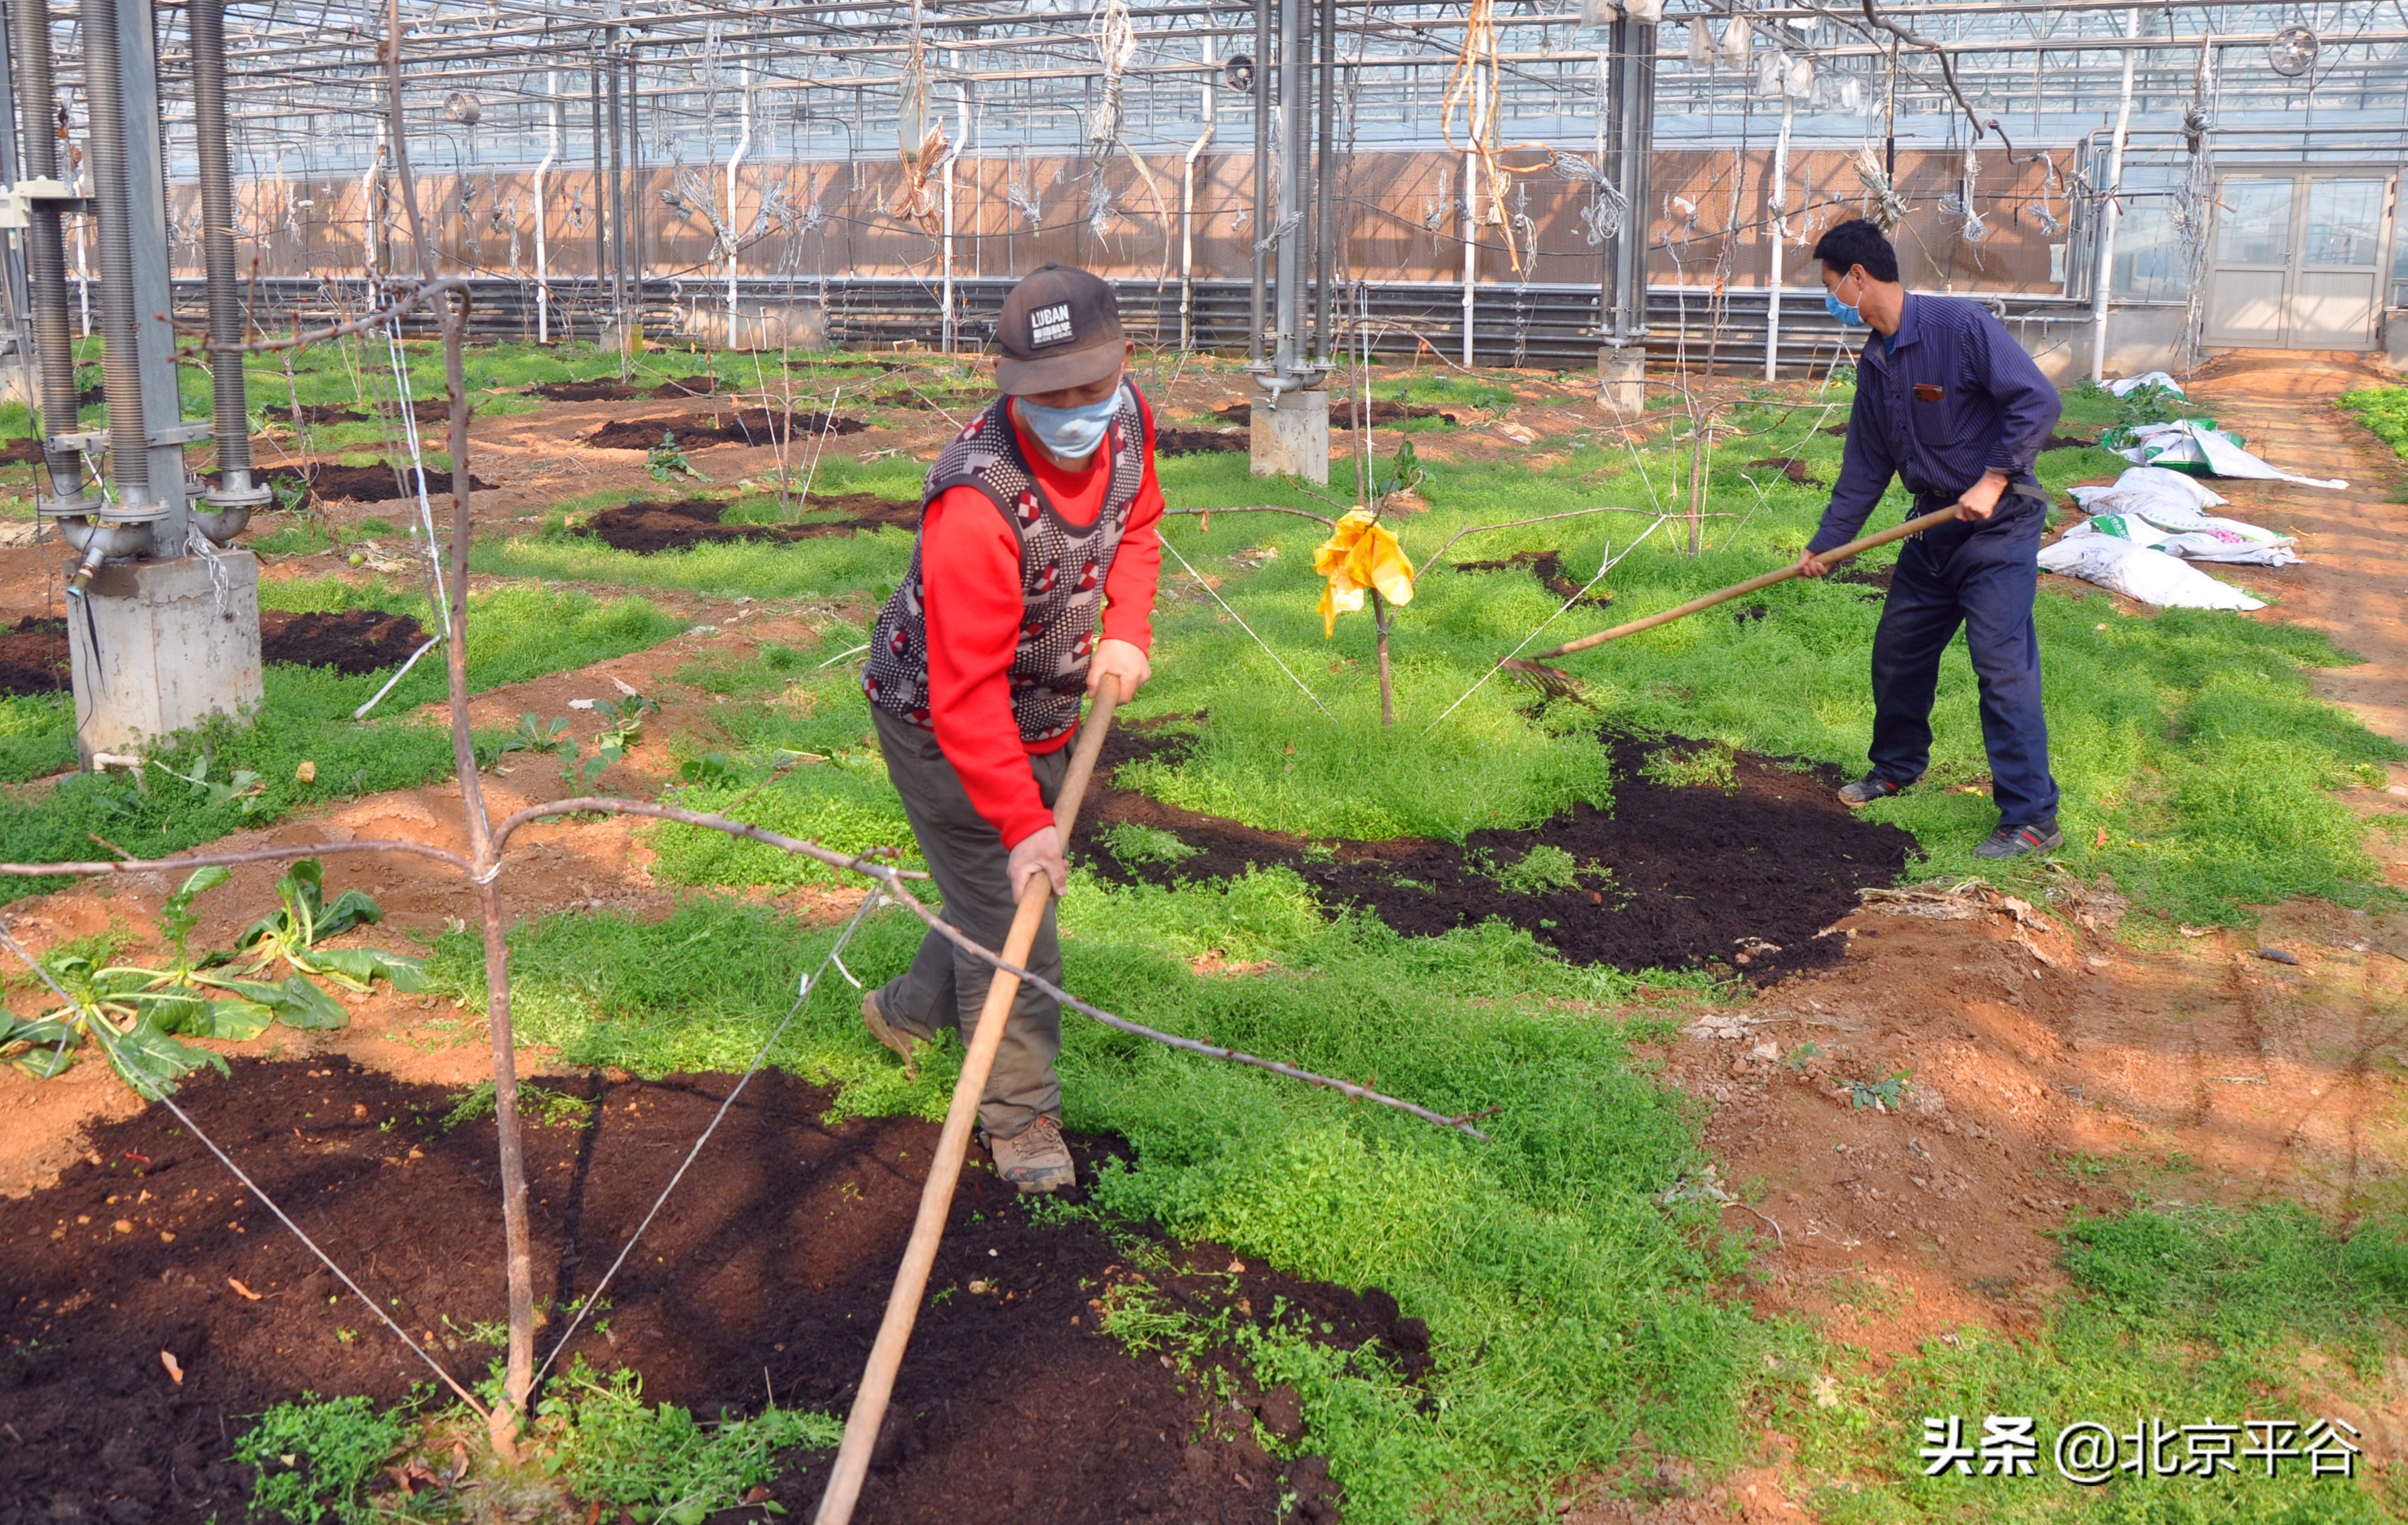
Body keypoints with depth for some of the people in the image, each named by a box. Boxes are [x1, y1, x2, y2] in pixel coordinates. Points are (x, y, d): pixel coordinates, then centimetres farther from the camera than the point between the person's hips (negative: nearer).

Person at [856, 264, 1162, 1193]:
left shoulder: (1127, 418, -15)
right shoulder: (976, 503, -39)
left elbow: (1136, 523, 7)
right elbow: (966, 694, -37)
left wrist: (1128, 632, -8)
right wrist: (1021, 823, -40)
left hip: (1046, 710, 8)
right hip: (939, 725, -7)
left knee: (990, 898, 22)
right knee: (1006, 913, -1)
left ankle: (906, 1013, 48)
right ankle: (1020, 1114, 19)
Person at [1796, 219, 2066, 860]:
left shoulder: (1960, 325, -18)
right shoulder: (1875, 363, 8)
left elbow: (2038, 400, -21)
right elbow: (1865, 467, 15)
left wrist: (1994, 480, -25)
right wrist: (1825, 544, 14)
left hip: (1999, 522, -8)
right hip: (1935, 525, 8)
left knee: (2002, 662, -13)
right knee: (1897, 650, 15)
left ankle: (2032, 818, -8)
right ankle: (1897, 768, 37)